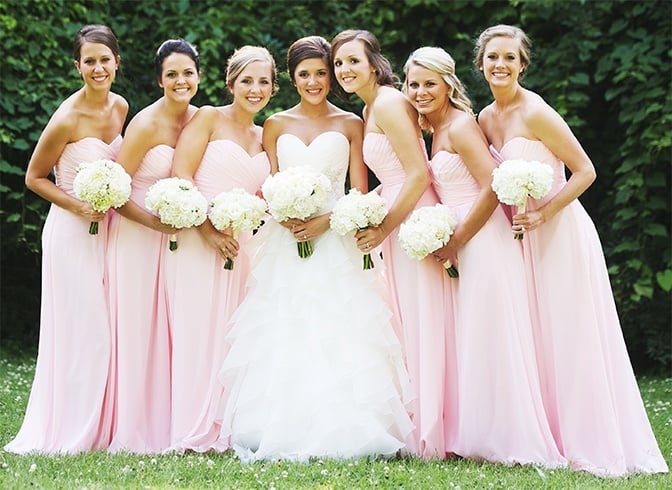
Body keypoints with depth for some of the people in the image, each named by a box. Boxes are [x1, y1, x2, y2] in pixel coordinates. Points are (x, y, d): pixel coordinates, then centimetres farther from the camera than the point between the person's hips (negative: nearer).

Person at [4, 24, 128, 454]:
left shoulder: (120, 107, 4)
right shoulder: (67, 119, -17)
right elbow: (34, 178, -8)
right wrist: (78, 206, -18)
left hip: (108, 229, 7)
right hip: (72, 231, -7)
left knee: (107, 329, 10)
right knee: (78, 331, -3)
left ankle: (101, 428, 20)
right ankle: (68, 431, 8)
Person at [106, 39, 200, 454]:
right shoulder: (146, 125, -15)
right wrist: (155, 222, -21)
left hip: (178, 235, 6)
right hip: (137, 236, -6)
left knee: (174, 329, 8)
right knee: (139, 331, -2)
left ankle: (170, 426, 16)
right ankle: (137, 430, 6)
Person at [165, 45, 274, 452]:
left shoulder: (265, 137, 18)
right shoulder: (209, 118, 0)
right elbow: (180, 176, -8)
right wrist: (209, 229, -15)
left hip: (242, 245, 6)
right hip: (199, 240, -6)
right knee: (199, 333, -6)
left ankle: (225, 429, 9)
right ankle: (194, 434, -2)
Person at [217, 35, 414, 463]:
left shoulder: (350, 125, 7)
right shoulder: (276, 125, 12)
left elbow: (360, 195, 3)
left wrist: (325, 221, -13)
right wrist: (286, 216, -12)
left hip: (336, 246, -2)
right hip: (285, 246, 2)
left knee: (337, 341, -10)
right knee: (283, 342, -5)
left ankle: (338, 432, -6)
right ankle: (283, 434, -2)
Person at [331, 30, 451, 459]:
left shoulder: (388, 104, -13)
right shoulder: (369, 110, 16)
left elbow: (419, 174, -18)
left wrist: (384, 227, -15)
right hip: (399, 219, 10)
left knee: (420, 322, -5)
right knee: (407, 322, 10)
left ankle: (429, 433, 1)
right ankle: (414, 426, 15)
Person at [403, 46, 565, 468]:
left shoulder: (460, 127, -12)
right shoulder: (437, 129, 16)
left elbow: (493, 187, -20)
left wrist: (455, 241, -14)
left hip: (485, 243, -10)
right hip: (463, 248, 10)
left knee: (490, 341, -6)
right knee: (471, 342, 11)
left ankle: (515, 441, 1)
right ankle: (480, 437, 17)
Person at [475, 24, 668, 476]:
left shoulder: (536, 113, -15)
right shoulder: (485, 119, 7)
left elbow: (585, 171, -15)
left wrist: (541, 215, -21)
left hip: (560, 234, -8)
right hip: (522, 237, 8)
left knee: (569, 337, -4)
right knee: (531, 338, 10)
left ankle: (589, 441, 5)